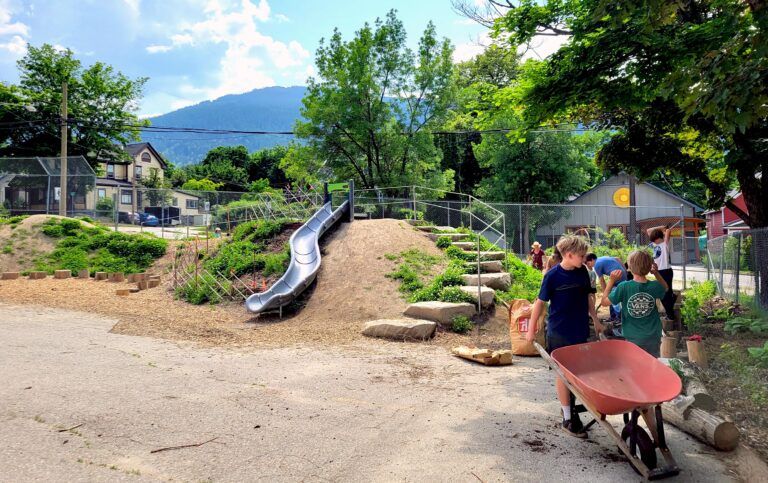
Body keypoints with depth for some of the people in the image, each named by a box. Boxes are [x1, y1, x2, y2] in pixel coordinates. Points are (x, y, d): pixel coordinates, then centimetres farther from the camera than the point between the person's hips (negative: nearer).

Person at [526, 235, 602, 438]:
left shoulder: (582, 271, 1)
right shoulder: (553, 276, -14)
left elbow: (588, 296, 14)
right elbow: (541, 302, -9)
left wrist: (595, 320, 16)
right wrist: (531, 329, -5)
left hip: (580, 330, 5)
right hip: (560, 332, -5)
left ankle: (570, 406, 33)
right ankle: (568, 419, 12)